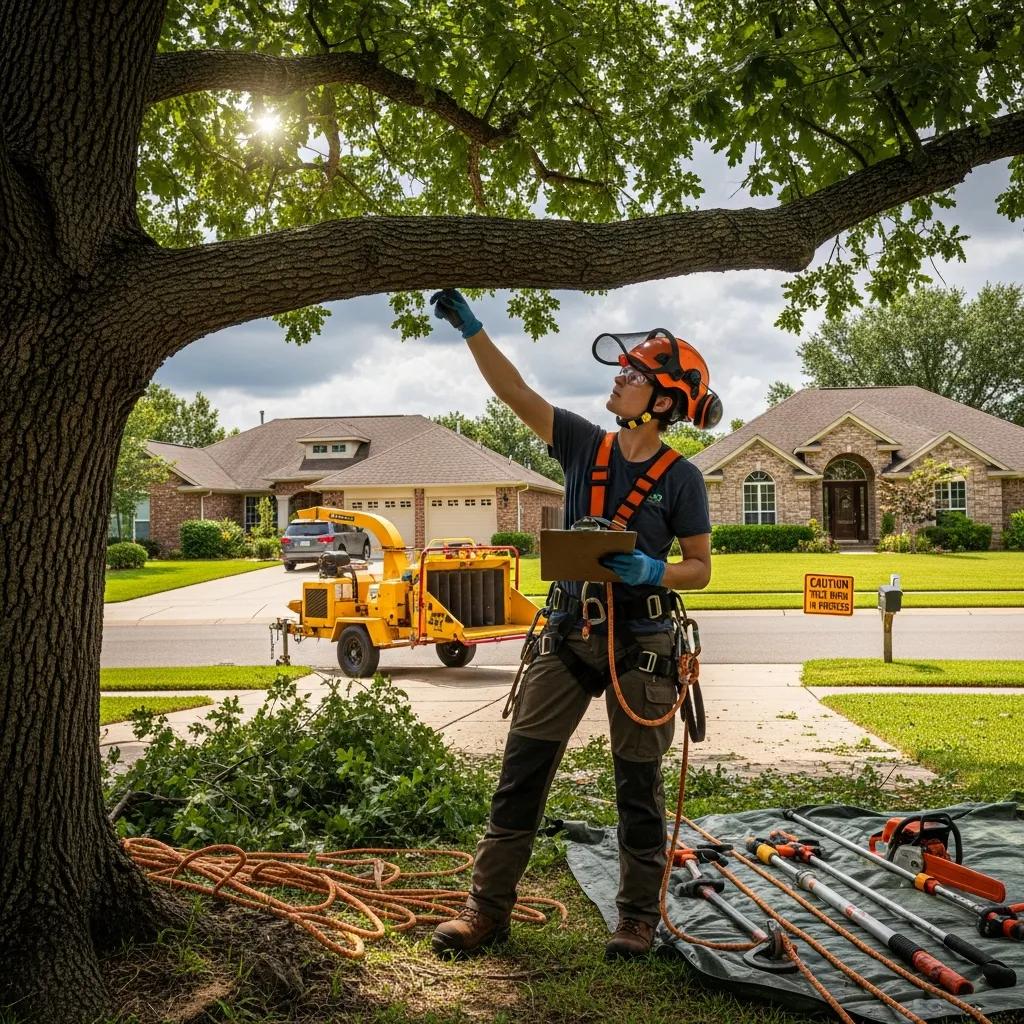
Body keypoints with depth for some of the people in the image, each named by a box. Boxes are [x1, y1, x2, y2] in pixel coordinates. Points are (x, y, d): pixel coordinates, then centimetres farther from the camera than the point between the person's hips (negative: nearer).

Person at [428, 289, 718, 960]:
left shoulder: (681, 478, -7)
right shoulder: (584, 445, 2)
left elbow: (700, 569, -2)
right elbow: (515, 391, -2)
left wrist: (652, 571, -21)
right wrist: (470, 325, -9)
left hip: (640, 644, -3)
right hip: (569, 633, 4)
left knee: (639, 785, 8)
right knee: (522, 771, 3)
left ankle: (639, 914, 25)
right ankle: (489, 907, 13)